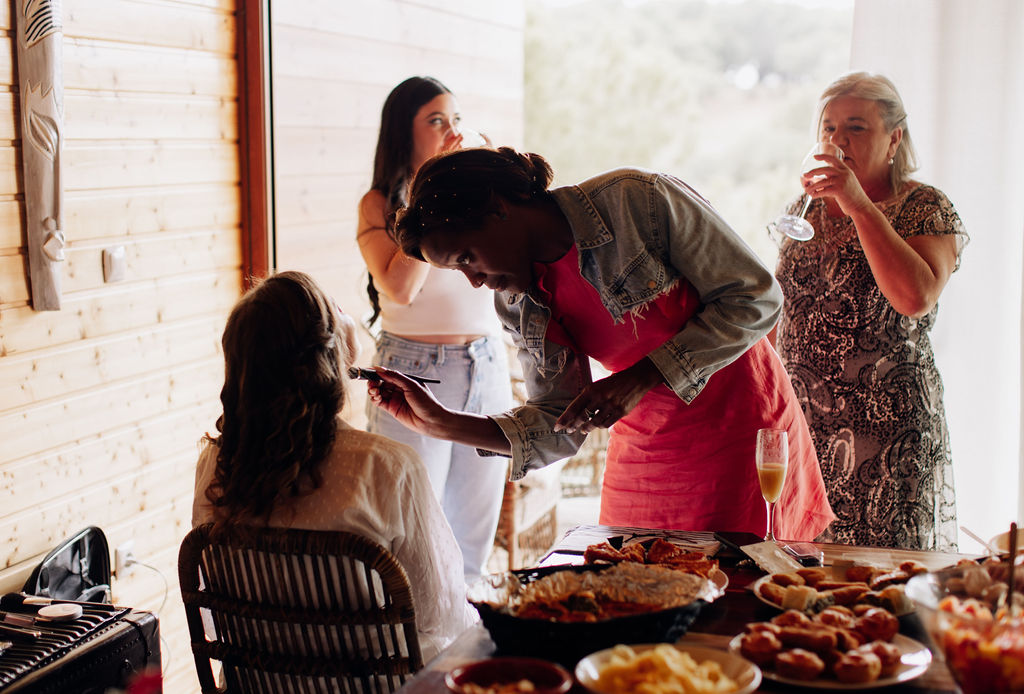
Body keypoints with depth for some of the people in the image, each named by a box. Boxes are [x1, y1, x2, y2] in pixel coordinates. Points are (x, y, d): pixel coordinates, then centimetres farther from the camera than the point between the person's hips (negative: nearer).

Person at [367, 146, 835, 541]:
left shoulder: (639, 200, -20)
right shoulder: (518, 305, -2)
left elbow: (757, 298, -16)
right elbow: (560, 429, 1)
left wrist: (639, 380, -23)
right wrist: (443, 424, -12)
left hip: (744, 426, -4)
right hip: (646, 449, 5)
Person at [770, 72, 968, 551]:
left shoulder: (927, 209, -2)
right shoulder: (806, 206, 13)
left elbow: (916, 298, -22)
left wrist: (861, 206, -20)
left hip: (885, 421, -4)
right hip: (799, 418, 5)